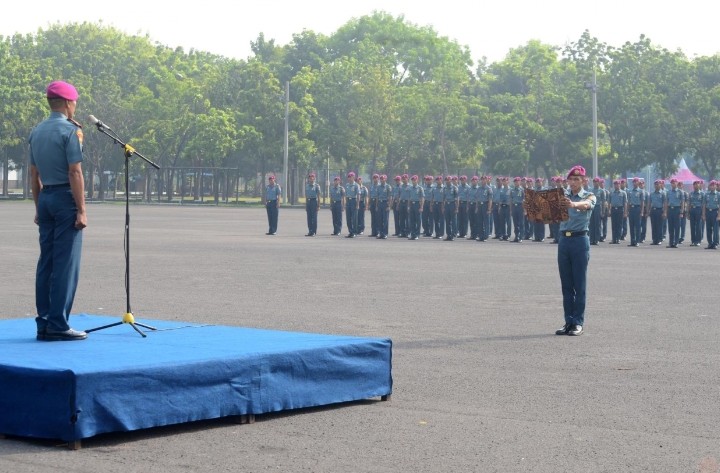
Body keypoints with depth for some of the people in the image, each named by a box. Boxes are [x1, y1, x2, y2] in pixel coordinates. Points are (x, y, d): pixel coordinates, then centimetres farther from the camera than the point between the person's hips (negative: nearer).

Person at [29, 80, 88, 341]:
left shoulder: (36, 132, 12)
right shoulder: (70, 131, -10)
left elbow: (34, 174, 16)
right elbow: (75, 173, -15)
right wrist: (81, 210, -13)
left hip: (45, 197, 8)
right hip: (66, 197, -7)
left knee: (46, 261, 9)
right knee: (66, 263, -5)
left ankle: (43, 323, 10)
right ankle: (58, 324, -7)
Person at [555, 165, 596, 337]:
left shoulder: (589, 196, 0)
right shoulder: (563, 195, 12)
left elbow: (585, 204, -24)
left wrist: (573, 204, -47)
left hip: (580, 240, -4)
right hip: (564, 240, 4)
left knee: (579, 284, -2)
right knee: (566, 284, 7)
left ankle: (578, 322, 2)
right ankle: (568, 321, 12)